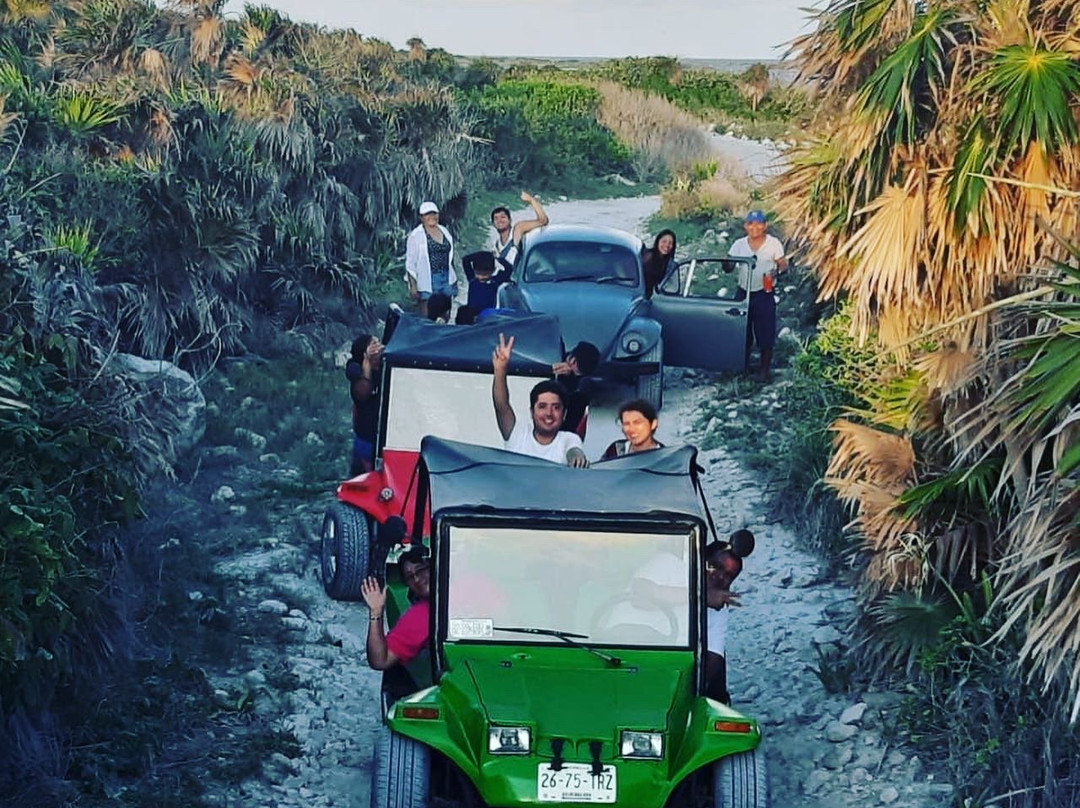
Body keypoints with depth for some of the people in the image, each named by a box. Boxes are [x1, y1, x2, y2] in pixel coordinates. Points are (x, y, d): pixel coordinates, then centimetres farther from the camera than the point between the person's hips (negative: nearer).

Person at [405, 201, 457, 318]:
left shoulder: (444, 231, 13)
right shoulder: (416, 236, -5)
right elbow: (410, 263, -8)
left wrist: (454, 280, 16)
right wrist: (413, 286, -14)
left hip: (446, 281, 6)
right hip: (427, 282, -6)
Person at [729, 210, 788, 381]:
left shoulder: (773, 243, -4)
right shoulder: (739, 245, 4)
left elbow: (783, 264, -3)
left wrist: (777, 270, -25)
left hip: (764, 294, -3)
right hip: (744, 292, 3)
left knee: (765, 335, -2)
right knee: (743, 333, 8)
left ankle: (764, 370, 10)